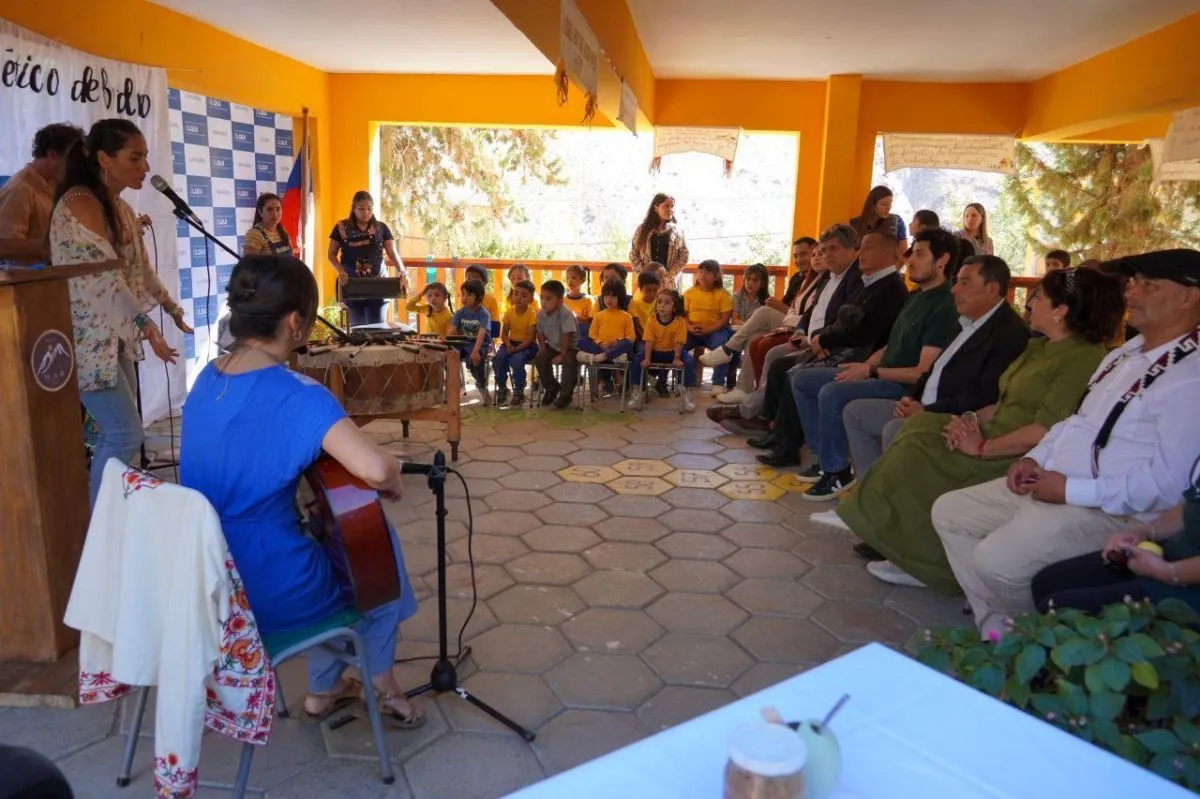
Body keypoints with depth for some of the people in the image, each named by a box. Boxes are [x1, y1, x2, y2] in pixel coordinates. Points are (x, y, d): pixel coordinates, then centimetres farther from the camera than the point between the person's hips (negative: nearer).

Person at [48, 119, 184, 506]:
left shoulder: (121, 208, 11)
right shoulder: (80, 203, -17)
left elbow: (140, 269, 20)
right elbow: (103, 274, -28)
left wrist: (171, 307, 23)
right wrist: (145, 324, -37)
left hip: (115, 336, 9)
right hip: (86, 338, -9)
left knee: (115, 431, 12)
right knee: (126, 434, -9)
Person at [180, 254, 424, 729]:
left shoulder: (206, 380, 1)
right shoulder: (297, 395, -23)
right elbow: (375, 470, -34)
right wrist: (394, 483, -13)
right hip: (268, 593, -7)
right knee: (380, 549, 20)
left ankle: (325, 689, 40)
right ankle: (380, 684, 37)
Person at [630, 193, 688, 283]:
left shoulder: (677, 231, 9)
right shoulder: (642, 229, 8)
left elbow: (684, 256, 4)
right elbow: (633, 255, 6)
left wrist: (668, 276, -7)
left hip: (670, 284, 0)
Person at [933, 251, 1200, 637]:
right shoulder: (1125, 354, 14)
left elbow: (1166, 482, -23)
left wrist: (1070, 489, -20)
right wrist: (1036, 458, 5)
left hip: (1108, 510, -10)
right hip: (1046, 483, 10)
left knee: (996, 560, -27)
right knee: (949, 511, 6)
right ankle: (995, 626, 8)